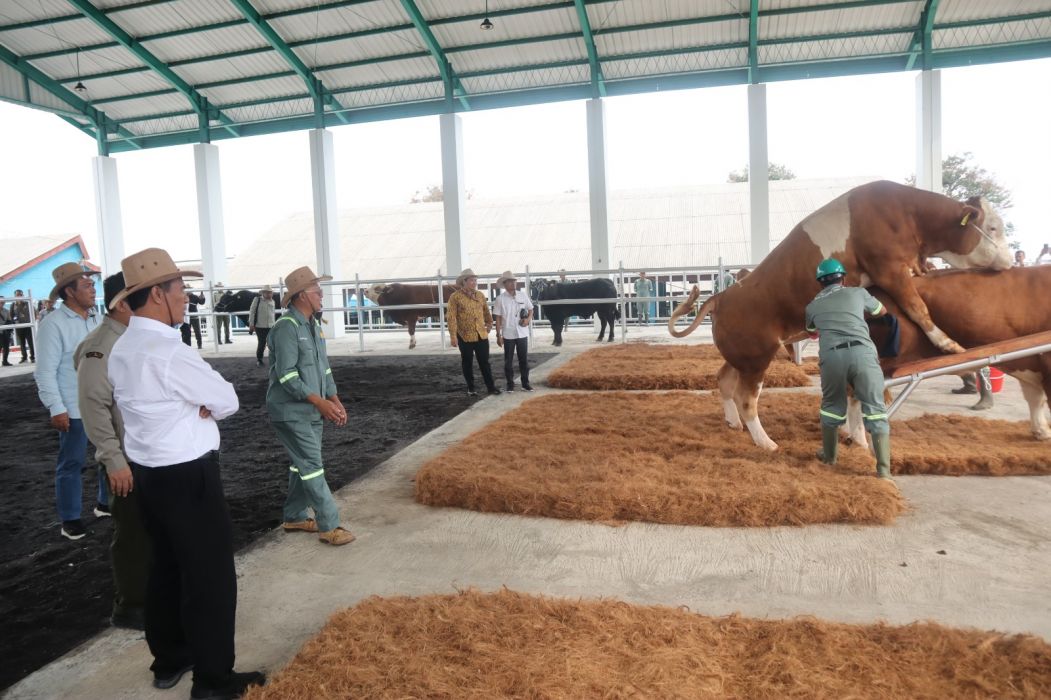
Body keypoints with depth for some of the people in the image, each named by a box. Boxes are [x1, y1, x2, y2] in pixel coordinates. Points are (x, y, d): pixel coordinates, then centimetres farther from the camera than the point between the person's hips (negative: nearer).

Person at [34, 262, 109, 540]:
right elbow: (45, 372, -12)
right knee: (72, 463, 6)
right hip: (75, 408, -6)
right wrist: (56, 408, -15)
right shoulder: (54, 324, -11)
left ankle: (106, 502, 34)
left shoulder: (96, 319, 7)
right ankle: (70, 518, 19)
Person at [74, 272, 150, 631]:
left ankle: (150, 596, 35)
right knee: (132, 535, 5)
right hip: (129, 460, -8)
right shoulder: (101, 347, -18)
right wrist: (113, 460, -22)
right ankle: (128, 607, 21)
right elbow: (93, 407, -23)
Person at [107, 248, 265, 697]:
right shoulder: (168, 352, -23)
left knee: (166, 567, 21)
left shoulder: (122, 348, 7)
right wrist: (204, 404, 2)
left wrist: (194, 406, -5)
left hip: (147, 472, 10)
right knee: (211, 577, 3)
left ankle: (168, 660, 36)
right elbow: (227, 401, -16)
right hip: (187, 476, -10)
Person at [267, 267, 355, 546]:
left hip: (311, 410, 9)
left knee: (303, 464, 16)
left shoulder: (313, 325, 10)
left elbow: (323, 367, 15)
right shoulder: (287, 327, -17)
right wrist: (320, 401, -24)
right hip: (291, 411, -9)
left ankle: (294, 517, 29)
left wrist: (335, 400, 6)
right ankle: (329, 526, 1)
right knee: (312, 466, -6)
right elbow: (286, 376, -23)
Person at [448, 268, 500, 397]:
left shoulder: (480, 295, 8)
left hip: (482, 335, 4)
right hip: (465, 336, -3)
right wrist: (453, 336, -14)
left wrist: (489, 323, 15)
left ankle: (491, 387, 8)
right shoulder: (455, 297, -8)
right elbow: (451, 317, -11)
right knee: (467, 362, 9)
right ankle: (471, 388, 19)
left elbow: (486, 311, 20)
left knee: (484, 362, 5)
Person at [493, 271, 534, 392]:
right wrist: (498, 335, -7)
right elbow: (497, 318, -4)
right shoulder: (500, 299, -7)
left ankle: (525, 383, 19)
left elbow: (530, 309, 14)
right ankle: (510, 384, 17)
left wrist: (528, 319, -7)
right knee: (508, 361, 6)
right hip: (508, 335, -2)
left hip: (522, 333, 2)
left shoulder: (523, 295, 1)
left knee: (524, 359, 8)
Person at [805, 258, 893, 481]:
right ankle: (883, 469, 0)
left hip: (831, 356, 1)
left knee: (832, 406, 22)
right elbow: (882, 311, 42)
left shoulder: (813, 305, 24)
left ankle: (828, 455, 37)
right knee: (875, 410, 4)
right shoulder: (858, 292, 22)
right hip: (862, 353, -1)